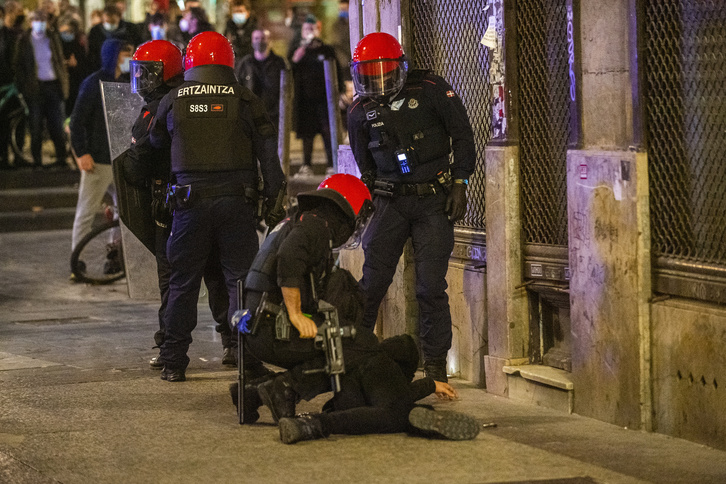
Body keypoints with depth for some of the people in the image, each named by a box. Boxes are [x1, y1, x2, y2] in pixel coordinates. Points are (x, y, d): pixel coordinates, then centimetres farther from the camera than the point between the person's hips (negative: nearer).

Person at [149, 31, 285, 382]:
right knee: (240, 277, 5)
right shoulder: (244, 100, 2)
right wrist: (272, 192, 3)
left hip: (190, 199, 1)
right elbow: (267, 148, -1)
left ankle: (173, 362, 9)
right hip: (235, 200, 0)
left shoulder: (173, 101, 5)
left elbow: (156, 141, 21)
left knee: (183, 283, 7)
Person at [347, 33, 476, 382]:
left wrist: (459, 183, -5)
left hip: (434, 201, -2)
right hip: (391, 202, 2)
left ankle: (435, 364, 4)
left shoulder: (431, 92, -6)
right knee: (371, 282, -2)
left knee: (431, 287, -5)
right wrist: (366, 199, 9)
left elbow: (463, 137, 0)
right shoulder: (360, 113, 4)